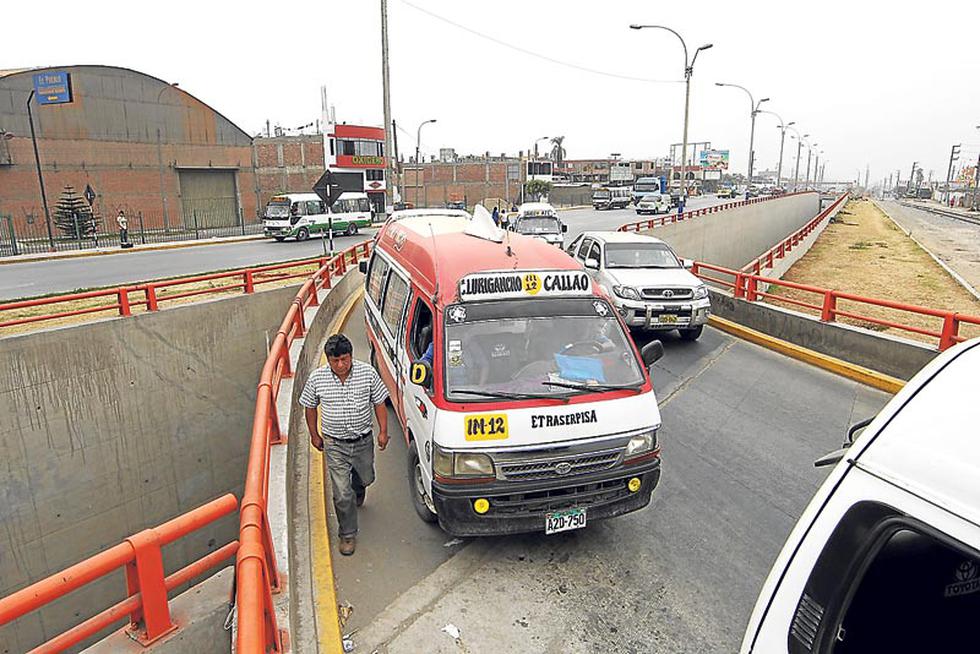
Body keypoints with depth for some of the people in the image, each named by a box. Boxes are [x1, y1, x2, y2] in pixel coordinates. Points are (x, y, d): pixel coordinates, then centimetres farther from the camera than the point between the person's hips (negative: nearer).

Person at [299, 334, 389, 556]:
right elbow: (310, 407, 3)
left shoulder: (368, 373, -14)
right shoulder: (317, 379, -13)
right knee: (342, 494, -2)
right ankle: (348, 535, 19)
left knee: (366, 478, 25)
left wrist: (383, 431, -3)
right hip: (335, 445, -1)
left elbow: (379, 402, -3)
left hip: (363, 440, 2)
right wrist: (314, 435, 8)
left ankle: (358, 489, 62)